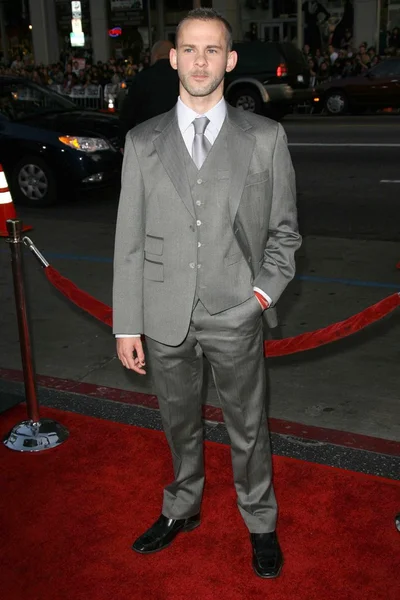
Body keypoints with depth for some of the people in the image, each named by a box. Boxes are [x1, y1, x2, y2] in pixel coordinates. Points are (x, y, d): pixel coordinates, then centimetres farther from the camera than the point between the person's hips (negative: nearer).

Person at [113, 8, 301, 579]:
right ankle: (182, 509, 45)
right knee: (180, 424, 20)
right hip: (165, 317, 2)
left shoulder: (266, 137, -2)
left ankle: (261, 524, 38)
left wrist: (264, 291, -9)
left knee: (248, 428, 14)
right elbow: (129, 240, 1)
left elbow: (285, 228, 4)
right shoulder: (142, 141, 1)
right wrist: (126, 325, -1)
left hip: (236, 316, -1)